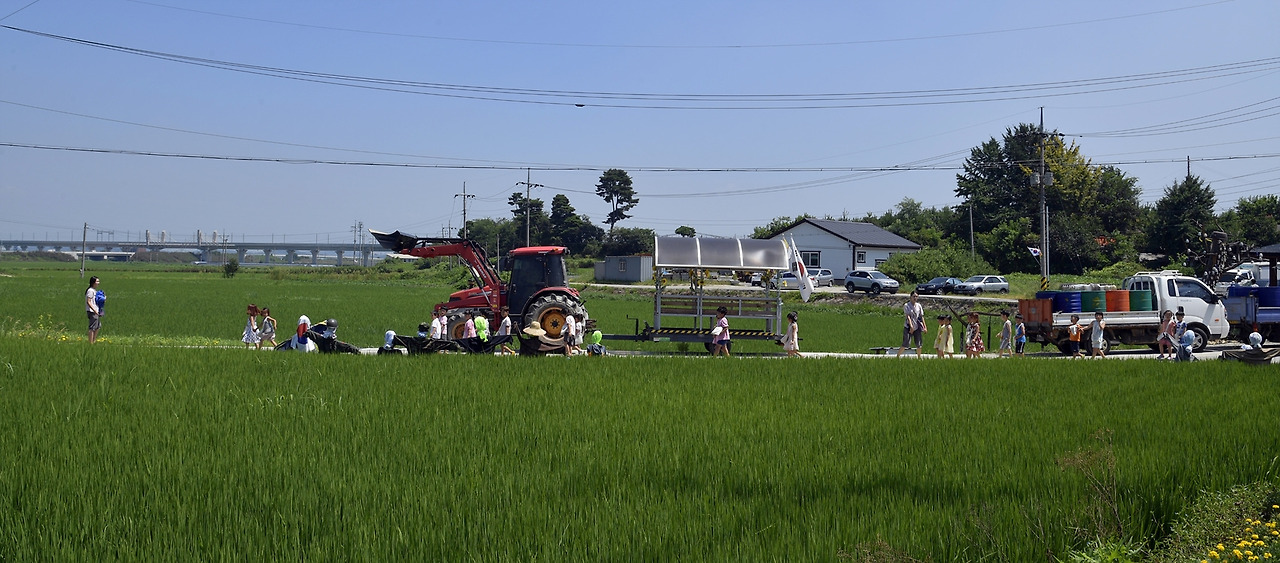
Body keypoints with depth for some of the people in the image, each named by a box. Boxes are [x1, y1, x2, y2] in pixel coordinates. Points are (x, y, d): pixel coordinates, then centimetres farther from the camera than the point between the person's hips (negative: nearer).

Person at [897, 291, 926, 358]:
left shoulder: (919, 306, 9)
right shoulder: (906, 306, -6)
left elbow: (921, 317, 12)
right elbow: (908, 316, -15)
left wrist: (924, 327, 6)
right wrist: (911, 326, -24)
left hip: (917, 328, 5)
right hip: (908, 327, -5)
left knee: (919, 344, 6)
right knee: (906, 343, -11)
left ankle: (919, 357, 21)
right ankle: (898, 356, -3)